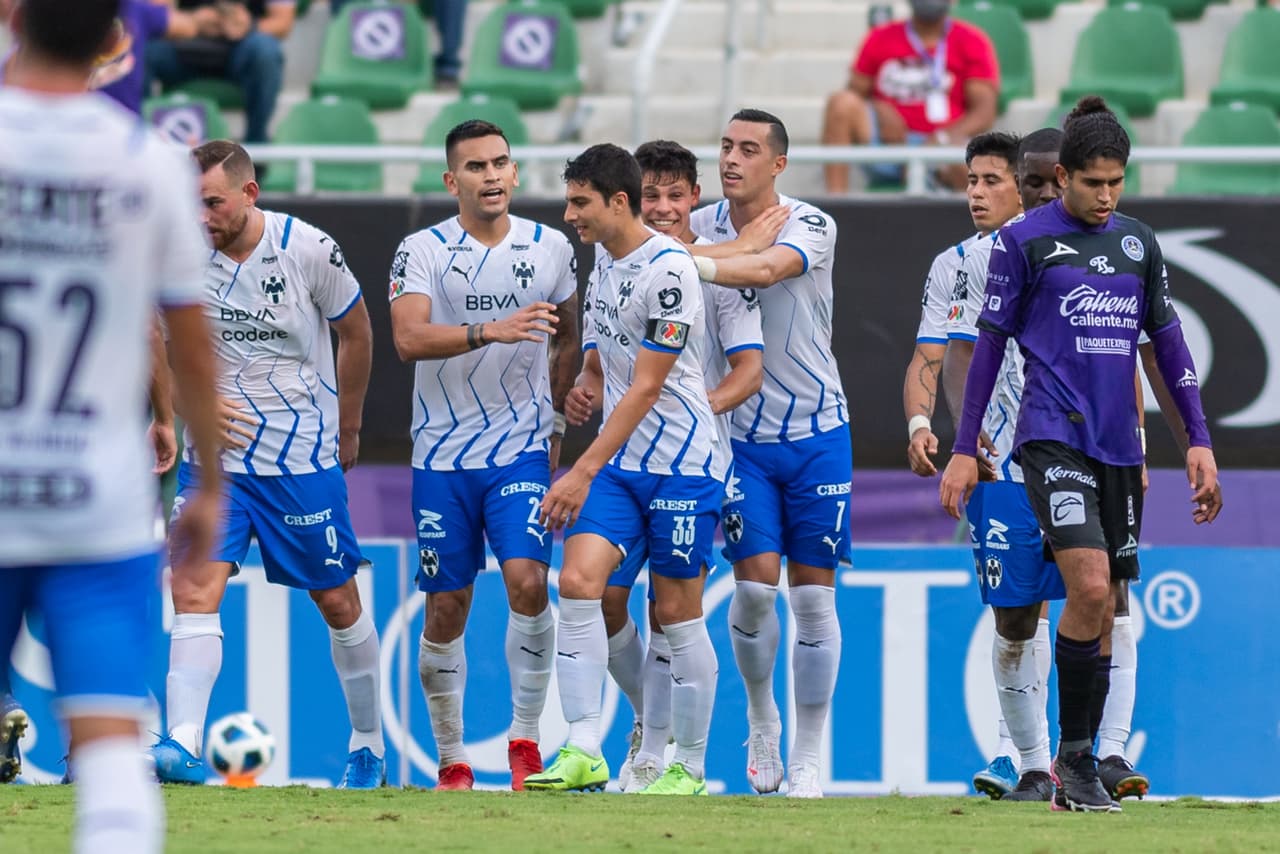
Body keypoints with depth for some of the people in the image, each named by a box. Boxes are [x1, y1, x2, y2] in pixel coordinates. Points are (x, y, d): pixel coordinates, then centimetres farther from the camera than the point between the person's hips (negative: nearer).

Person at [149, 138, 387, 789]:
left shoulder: (309, 250, -11)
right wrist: (191, 404, -12)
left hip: (305, 458, -1)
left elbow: (355, 333, 5)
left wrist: (347, 429, 12)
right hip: (214, 460, 1)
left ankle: (369, 745, 27)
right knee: (194, 590, -16)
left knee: (337, 601, 10)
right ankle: (183, 747, -24)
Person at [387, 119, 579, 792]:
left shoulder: (550, 248, 5)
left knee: (527, 579, -19)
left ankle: (525, 738, -7)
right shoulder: (422, 251, -4)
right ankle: (451, 761, 16)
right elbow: (408, 338, -20)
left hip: (523, 449, 1)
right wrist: (491, 331, -32)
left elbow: (567, 340, 20)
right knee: (446, 608, 3)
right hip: (443, 457, -1)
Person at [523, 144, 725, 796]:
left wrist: (584, 471, -20)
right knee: (578, 582, -11)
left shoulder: (669, 270, -17)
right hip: (617, 459, 7)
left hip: (681, 462, -7)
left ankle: (689, 768, 11)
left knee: (677, 613, 0)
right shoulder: (604, 259, 9)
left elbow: (645, 390, -18)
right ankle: (583, 754, -15)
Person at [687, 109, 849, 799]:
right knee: (755, 582, -10)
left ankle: (807, 757, 11)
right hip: (740, 432, 1)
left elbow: (763, 269, -32)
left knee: (813, 593, 1)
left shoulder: (810, 226, -11)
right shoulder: (701, 226, 0)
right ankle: (761, 720, 17)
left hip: (816, 432, -1)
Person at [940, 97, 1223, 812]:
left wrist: (1199, 441, 11)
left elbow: (1168, 343, 17)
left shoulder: (1139, 243, 13)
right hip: (1053, 435, -5)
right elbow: (990, 343, 2)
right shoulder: (1024, 241, -1)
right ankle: (1074, 754, -10)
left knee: (1103, 611, 6)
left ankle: (1079, 766, 14)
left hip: (1119, 446, 5)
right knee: (1089, 590, -21)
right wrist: (965, 448, 1)